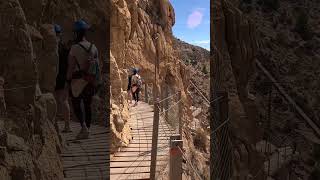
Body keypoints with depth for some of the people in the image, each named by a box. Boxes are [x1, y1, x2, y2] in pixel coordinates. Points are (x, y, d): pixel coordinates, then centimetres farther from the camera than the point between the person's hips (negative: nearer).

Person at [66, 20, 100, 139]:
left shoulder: (74, 48, -12)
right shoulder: (93, 47, 2)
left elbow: (71, 67, -11)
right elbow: (97, 65, 6)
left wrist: (68, 80, 0)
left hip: (78, 81, -4)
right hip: (90, 81, 5)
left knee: (76, 105, 6)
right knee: (88, 106, 12)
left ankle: (84, 127, -11)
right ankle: (87, 130, 19)